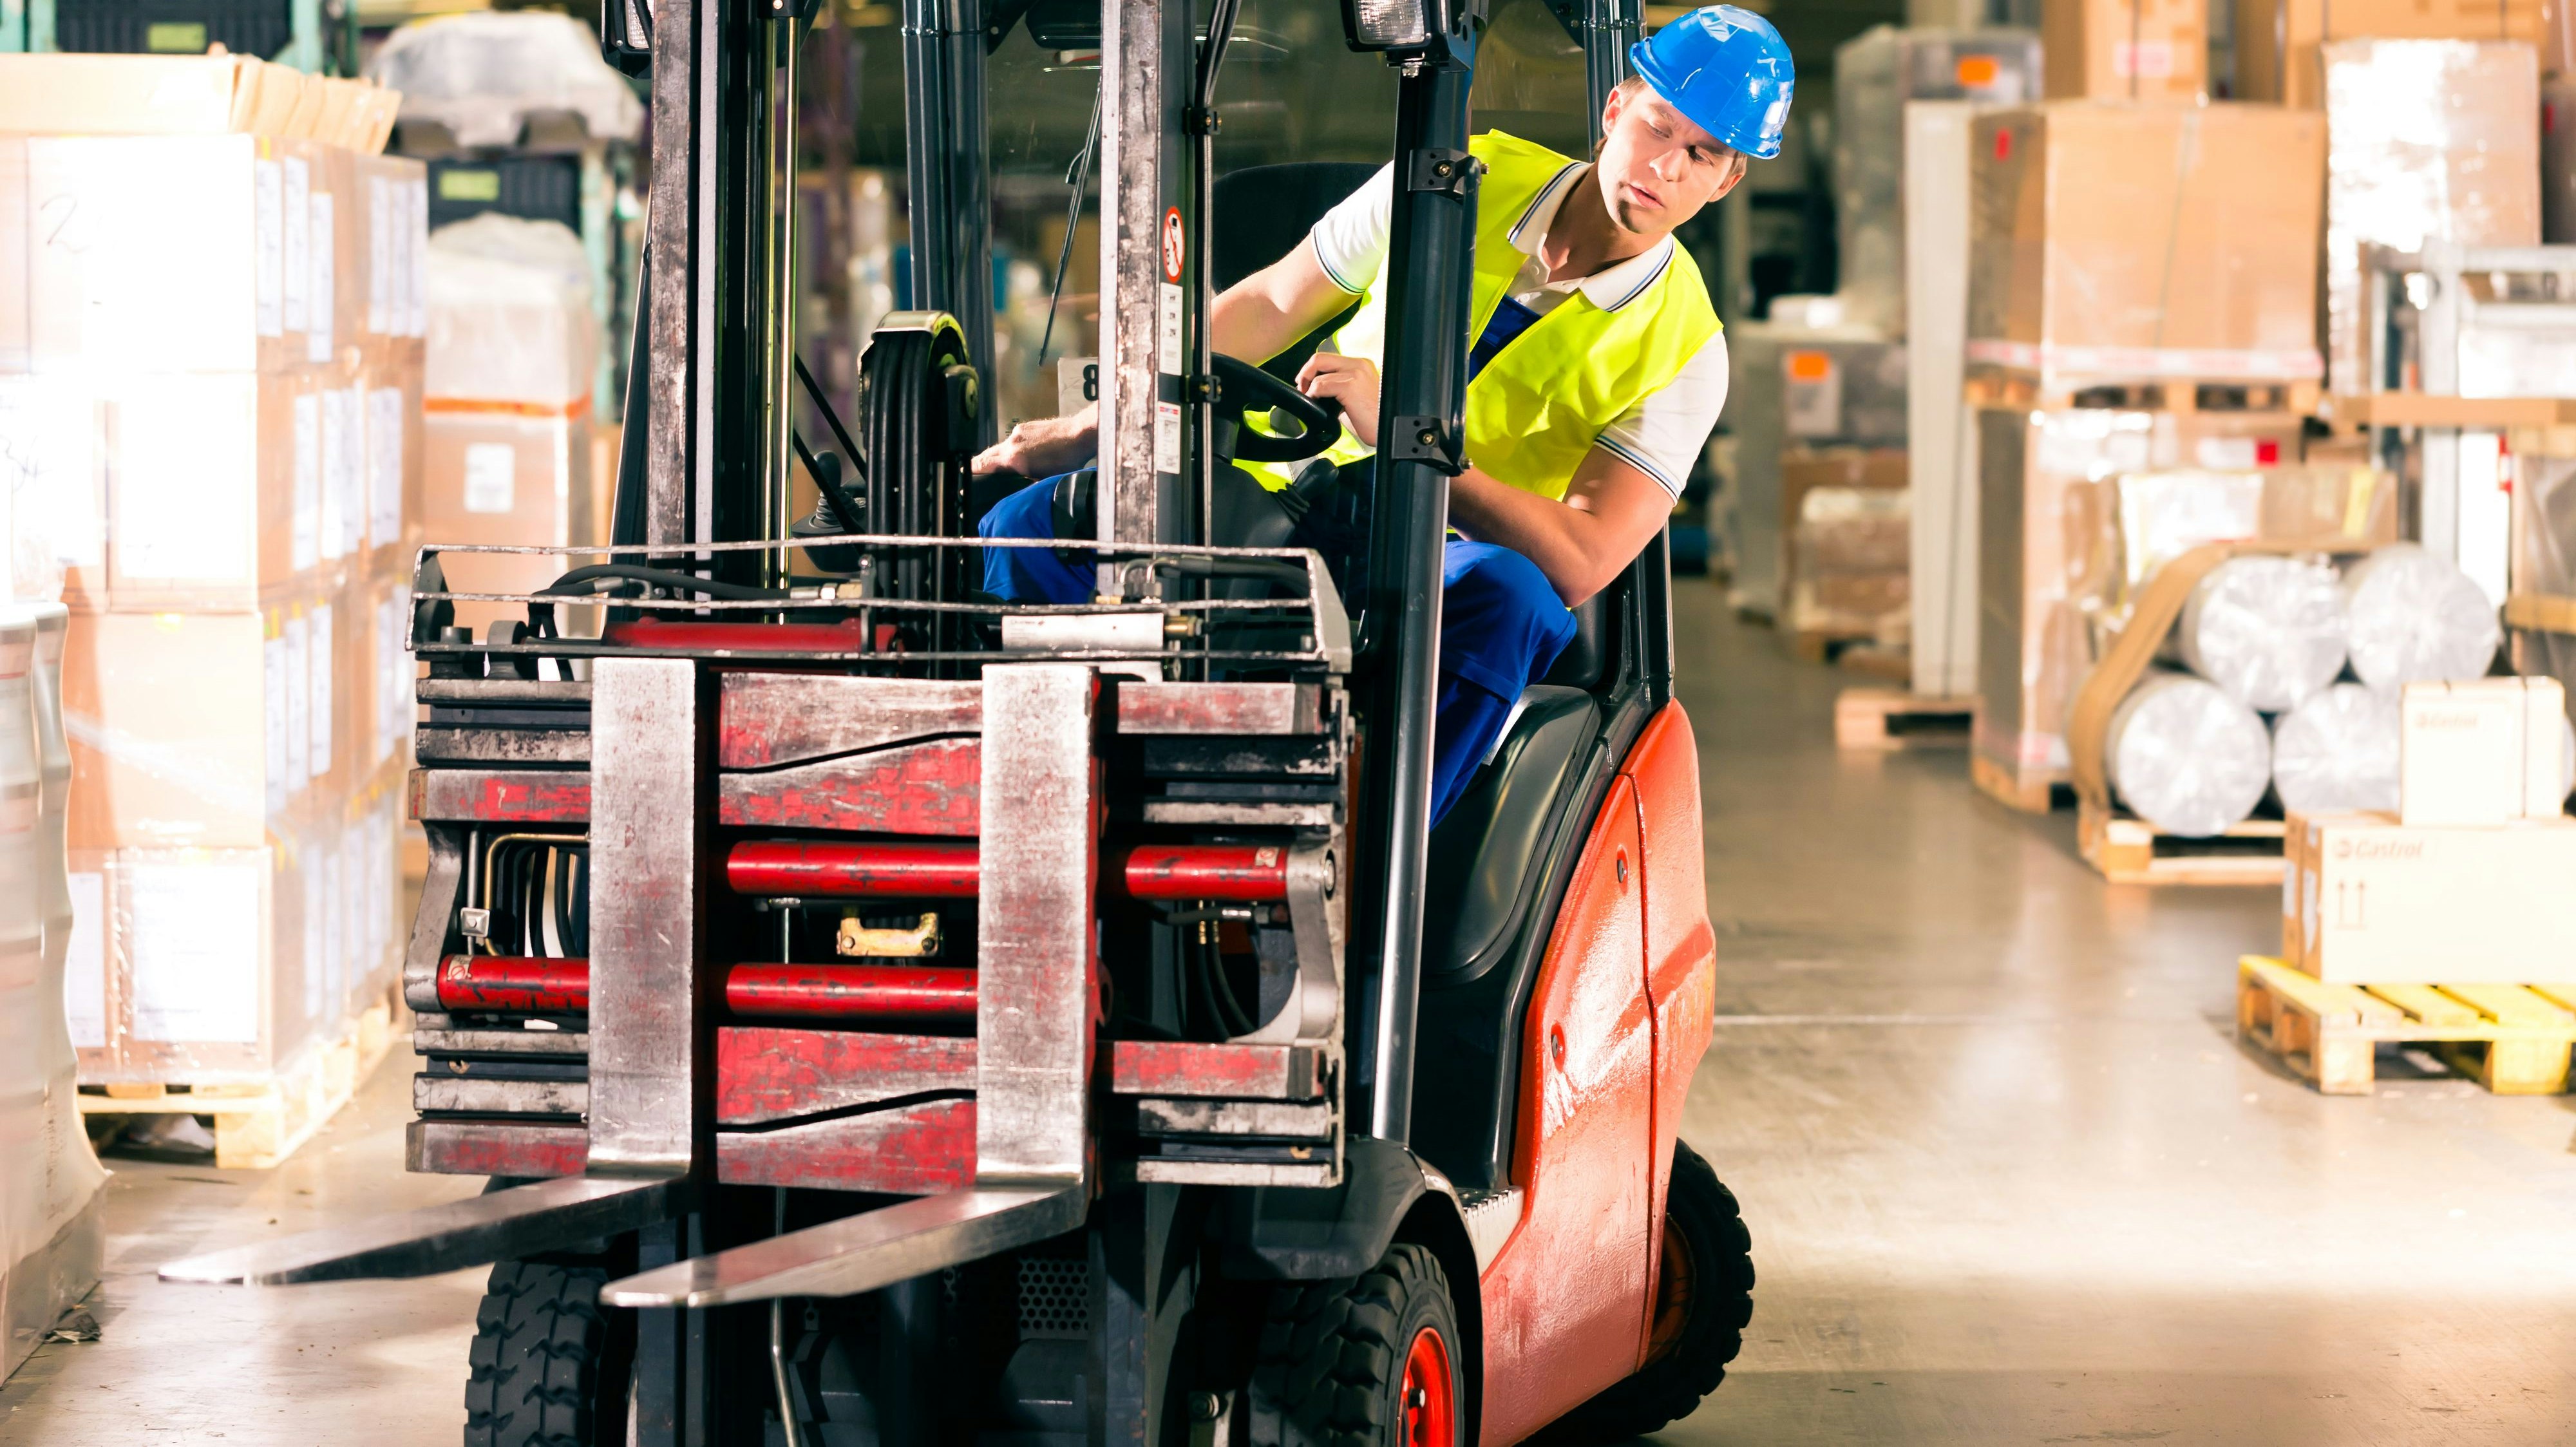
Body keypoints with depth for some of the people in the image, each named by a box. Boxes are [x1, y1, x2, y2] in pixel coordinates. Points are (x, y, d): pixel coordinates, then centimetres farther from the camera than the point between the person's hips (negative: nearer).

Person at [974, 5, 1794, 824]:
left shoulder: (1683, 350, -5)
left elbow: (1580, 563, -17)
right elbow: (1266, 308, 11)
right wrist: (1091, 428, 8)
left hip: (1450, 561, -2)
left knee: (1510, 599, -40)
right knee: (1028, 526, -22)